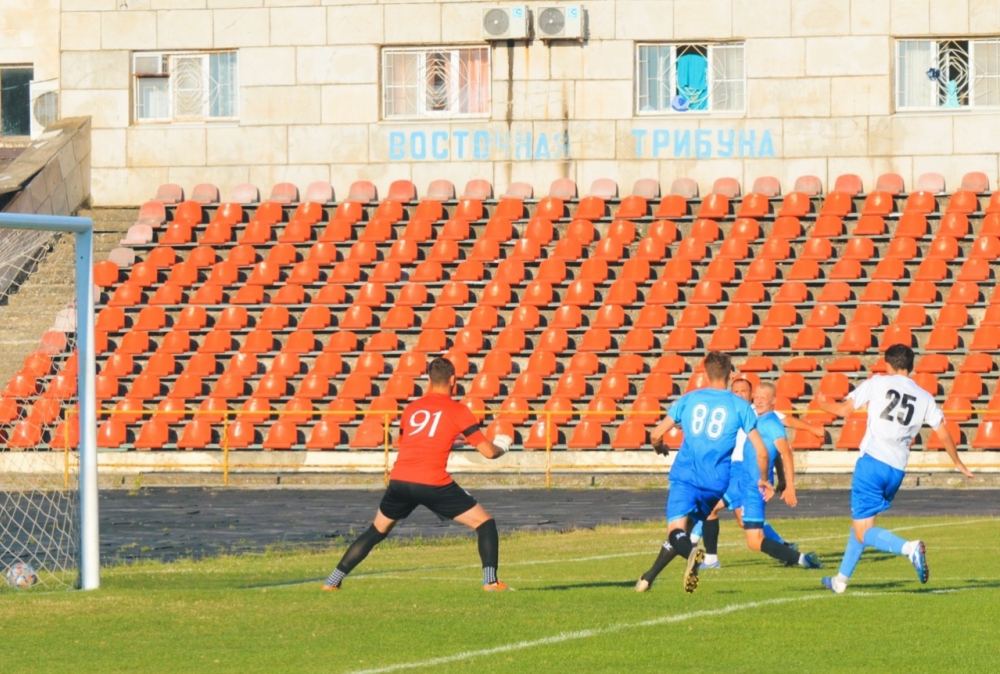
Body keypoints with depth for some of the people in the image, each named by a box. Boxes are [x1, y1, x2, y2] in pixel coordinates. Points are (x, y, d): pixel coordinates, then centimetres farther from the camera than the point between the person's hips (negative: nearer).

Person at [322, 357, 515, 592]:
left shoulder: (411, 408, 17)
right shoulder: (458, 411, 4)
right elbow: (488, 451, 2)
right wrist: (502, 446, 25)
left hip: (399, 480, 4)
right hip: (434, 483, -4)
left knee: (376, 532, 22)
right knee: (485, 523, 9)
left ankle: (333, 581, 19)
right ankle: (490, 581, -6)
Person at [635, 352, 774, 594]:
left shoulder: (688, 399, 7)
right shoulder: (740, 406, 5)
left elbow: (656, 434, 9)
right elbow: (761, 451, 2)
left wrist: (659, 448, 33)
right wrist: (764, 480, 19)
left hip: (685, 476, -1)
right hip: (716, 482, 1)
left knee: (676, 531, -13)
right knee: (683, 530, 17)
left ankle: (692, 553, -46)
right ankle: (648, 578, 11)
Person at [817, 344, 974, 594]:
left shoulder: (879, 383, 2)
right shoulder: (924, 398, 11)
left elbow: (843, 409, 2)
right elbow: (943, 433, 15)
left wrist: (822, 403, 24)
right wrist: (958, 463, 32)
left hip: (872, 461, -5)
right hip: (897, 470, 5)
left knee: (863, 533, -4)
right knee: (861, 521, 25)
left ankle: (909, 548, -30)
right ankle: (841, 580, 29)